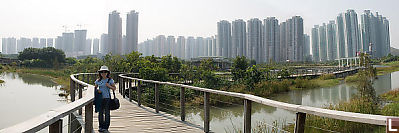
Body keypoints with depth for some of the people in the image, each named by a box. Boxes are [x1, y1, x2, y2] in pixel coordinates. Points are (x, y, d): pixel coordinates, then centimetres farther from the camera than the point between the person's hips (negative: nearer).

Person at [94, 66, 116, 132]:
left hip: (107, 98, -2)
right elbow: (95, 87, 17)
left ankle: (106, 127, 8)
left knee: (107, 113, 1)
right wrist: (97, 90, -5)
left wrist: (109, 86, -15)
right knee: (100, 112, 7)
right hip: (100, 98, 2)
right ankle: (100, 126, 18)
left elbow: (114, 88, 2)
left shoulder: (110, 80, 0)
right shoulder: (98, 81, 7)